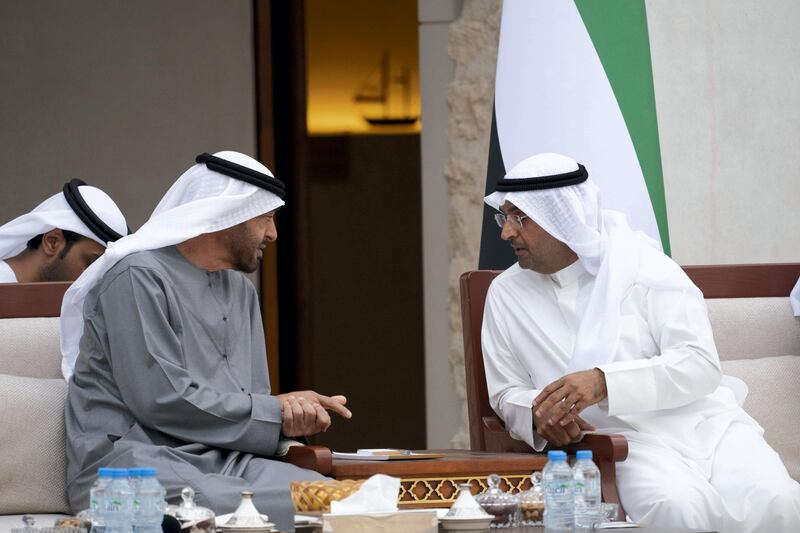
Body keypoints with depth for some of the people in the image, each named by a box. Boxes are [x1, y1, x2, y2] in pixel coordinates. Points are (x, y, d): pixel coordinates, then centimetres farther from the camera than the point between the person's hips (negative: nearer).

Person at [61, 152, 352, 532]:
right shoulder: (138, 277, -6)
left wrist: (289, 413, -6)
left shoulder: (241, 290, 22)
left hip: (223, 460, 8)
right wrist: (276, 413, -7)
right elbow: (163, 401, -15)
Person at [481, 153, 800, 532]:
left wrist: (604, 382, -25)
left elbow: (700, 365, -9)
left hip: (704, 424, 0)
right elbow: (507, 392, 16)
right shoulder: (505, 294, 10)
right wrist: (538, 414, -10)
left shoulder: (642, 265, 1)